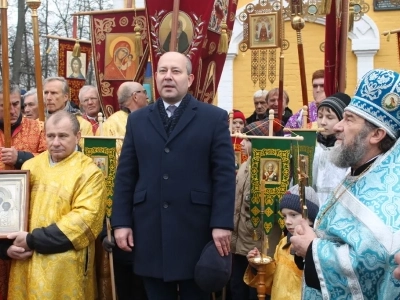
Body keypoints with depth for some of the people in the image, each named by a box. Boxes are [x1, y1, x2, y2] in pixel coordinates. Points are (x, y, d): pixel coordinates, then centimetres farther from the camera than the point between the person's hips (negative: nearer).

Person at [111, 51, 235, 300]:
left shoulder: (215, 118, 1)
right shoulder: (137, 120, 11)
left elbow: (224, 174, -4)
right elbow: (125, 175, 9)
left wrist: (222, 223, -11)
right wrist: (121, 222, 2)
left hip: (195, 227, -2)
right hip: (149, 228, 3)